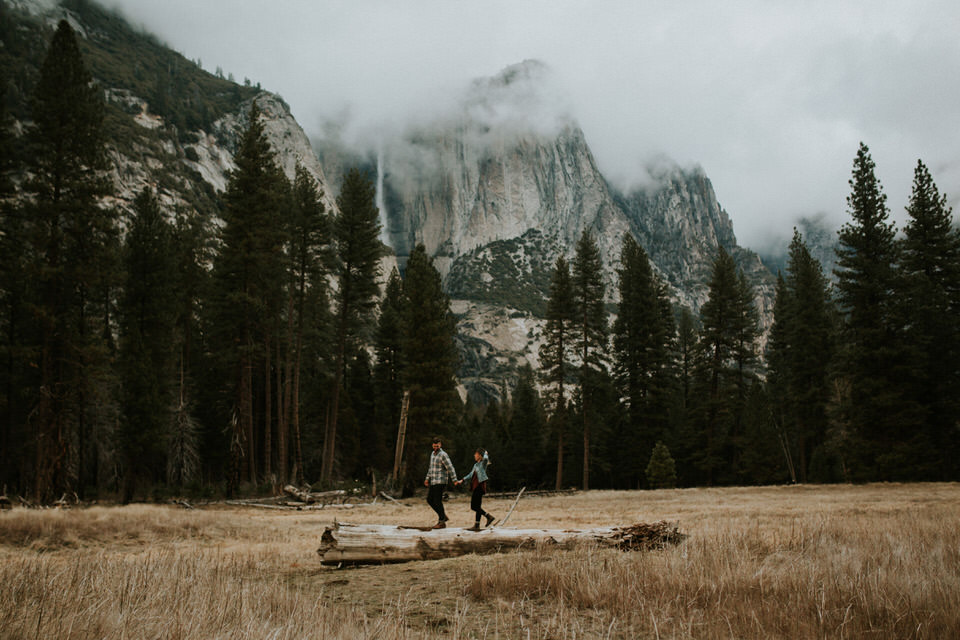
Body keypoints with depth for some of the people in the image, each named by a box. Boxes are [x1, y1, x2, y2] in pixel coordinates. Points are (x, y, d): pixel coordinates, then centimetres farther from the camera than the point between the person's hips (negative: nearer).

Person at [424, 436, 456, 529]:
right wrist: (427, 479, 24)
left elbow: (450, 468, -17)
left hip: (440, 481, -9)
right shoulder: (433, 454, 15)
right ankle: (443, 515, 19)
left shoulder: (443, 455, -12)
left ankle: (442, 522, 0)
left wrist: (455, 480, -23)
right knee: (429, 500, 10)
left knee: (437, 501, -8)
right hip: (433, 481, 9)